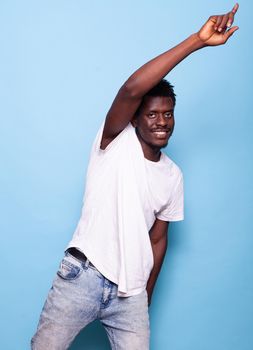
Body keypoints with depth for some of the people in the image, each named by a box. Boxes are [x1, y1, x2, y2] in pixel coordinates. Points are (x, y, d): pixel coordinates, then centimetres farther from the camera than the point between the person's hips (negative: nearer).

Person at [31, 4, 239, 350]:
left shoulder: (173, 176, 8)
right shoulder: (116, 141, -6)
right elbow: (132, 89, -25)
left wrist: (146, 296, 15)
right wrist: (197, 40, -26)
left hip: (130, 294, 4)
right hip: (82, 278, -4)